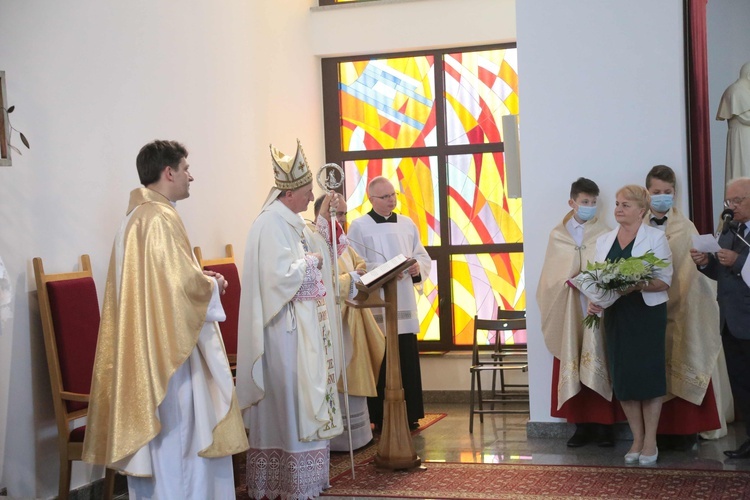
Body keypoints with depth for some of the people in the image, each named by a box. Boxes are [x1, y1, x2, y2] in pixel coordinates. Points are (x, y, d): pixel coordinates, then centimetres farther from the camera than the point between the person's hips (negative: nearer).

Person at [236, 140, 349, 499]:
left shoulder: (290, 221, 11)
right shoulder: (271, 224, -18)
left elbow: (313, 251, 22)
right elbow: (280, 275, -26)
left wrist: (324, 218, 12)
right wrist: (310, 262, -11)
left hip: (303, 327, 10)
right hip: (287, 330, -10)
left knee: (297, 401, 14)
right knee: (294, 402, -3)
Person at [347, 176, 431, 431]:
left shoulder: (407, 224, 14)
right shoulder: (359, 226, 0)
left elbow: (424, 257, 14)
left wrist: (418, 267, -8)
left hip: (405, 306, 4)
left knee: (408, 362, 3)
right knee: (381, 365, -3)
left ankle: (409, 415, 12)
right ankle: (380, 418, 6)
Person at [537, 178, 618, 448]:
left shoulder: (605, 234, 4)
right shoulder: (557, 235, 9)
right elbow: (552, 278, 8)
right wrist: (570, 280, -10)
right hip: (569, 312, 2)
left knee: (598, 366, -1)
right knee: (573, 368, 2)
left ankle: (603, 426, 5)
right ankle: (581, 425, 8)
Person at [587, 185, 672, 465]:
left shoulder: (655, 238, -3)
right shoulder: (604, 240, 11)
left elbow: (664, 280, -8)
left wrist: (637, 285, -24)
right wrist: (594, 301, -6)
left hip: (647, 313, -4)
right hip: (615, 314, 4)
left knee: (648, 375, -1)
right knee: (622, 377, 5)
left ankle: (650, 442, 9)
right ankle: (637, 439, 17)